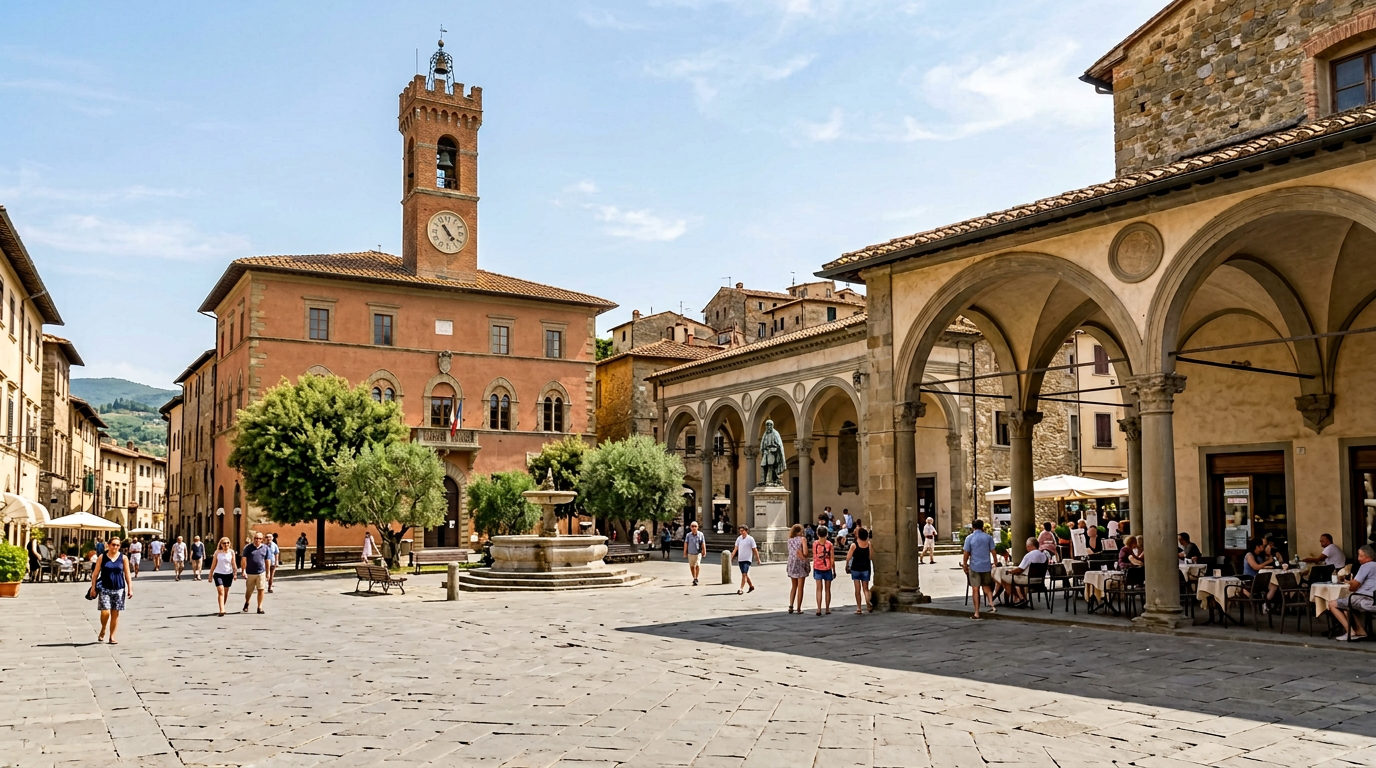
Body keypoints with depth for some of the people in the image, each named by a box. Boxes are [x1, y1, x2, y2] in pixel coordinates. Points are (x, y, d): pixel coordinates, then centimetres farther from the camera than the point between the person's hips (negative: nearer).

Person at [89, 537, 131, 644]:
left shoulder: (123, 558, 5)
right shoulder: (102, 557, 2)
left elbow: (127, 575, 6)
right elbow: (95, 573, 4)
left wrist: (130, 589, 2)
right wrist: (93, 587, -4)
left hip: (119, 589, 1)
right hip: (104, 588, -1)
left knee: (115, 614, 4)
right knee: (105, 612, -12)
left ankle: (112, 637, 14)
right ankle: (103, 629, 18)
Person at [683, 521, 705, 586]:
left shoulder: (700, 534, -4)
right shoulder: (688, 535, -2)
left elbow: (703, 544, 1)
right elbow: (685, 545, 2)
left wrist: (704, 552, 0)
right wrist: (685, 553, 2)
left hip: (698, 553, -2)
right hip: (690, 553, 2)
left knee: (697, 565, -18)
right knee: (692, 566, 11)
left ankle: (696, 578, -7)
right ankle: (694, 578, 28)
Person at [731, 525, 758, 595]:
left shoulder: (750, 539, -7)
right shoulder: (739, 538, 7)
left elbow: (755, 549, -4)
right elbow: (735, 549, 7)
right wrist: (731, 557, -3)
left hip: (747, 559, -6)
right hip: (740, 559, 6)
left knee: (744, 574, -14)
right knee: (745, 574, 15)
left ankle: (741, 589, -14)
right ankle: (751, 586, 33)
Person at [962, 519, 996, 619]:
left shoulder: (969, 538, -4)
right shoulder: (988, 537, 1)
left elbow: (966, 553, -6)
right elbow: (993, 551, 2)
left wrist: (964, 565, 5)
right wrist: (995, 563, 14)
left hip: (974, 567, -2)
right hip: (986, 566, 2)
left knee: (975, 589, 1)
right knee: (986, 586, 21)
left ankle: (977, 613, 1)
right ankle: (991, 604, 2)